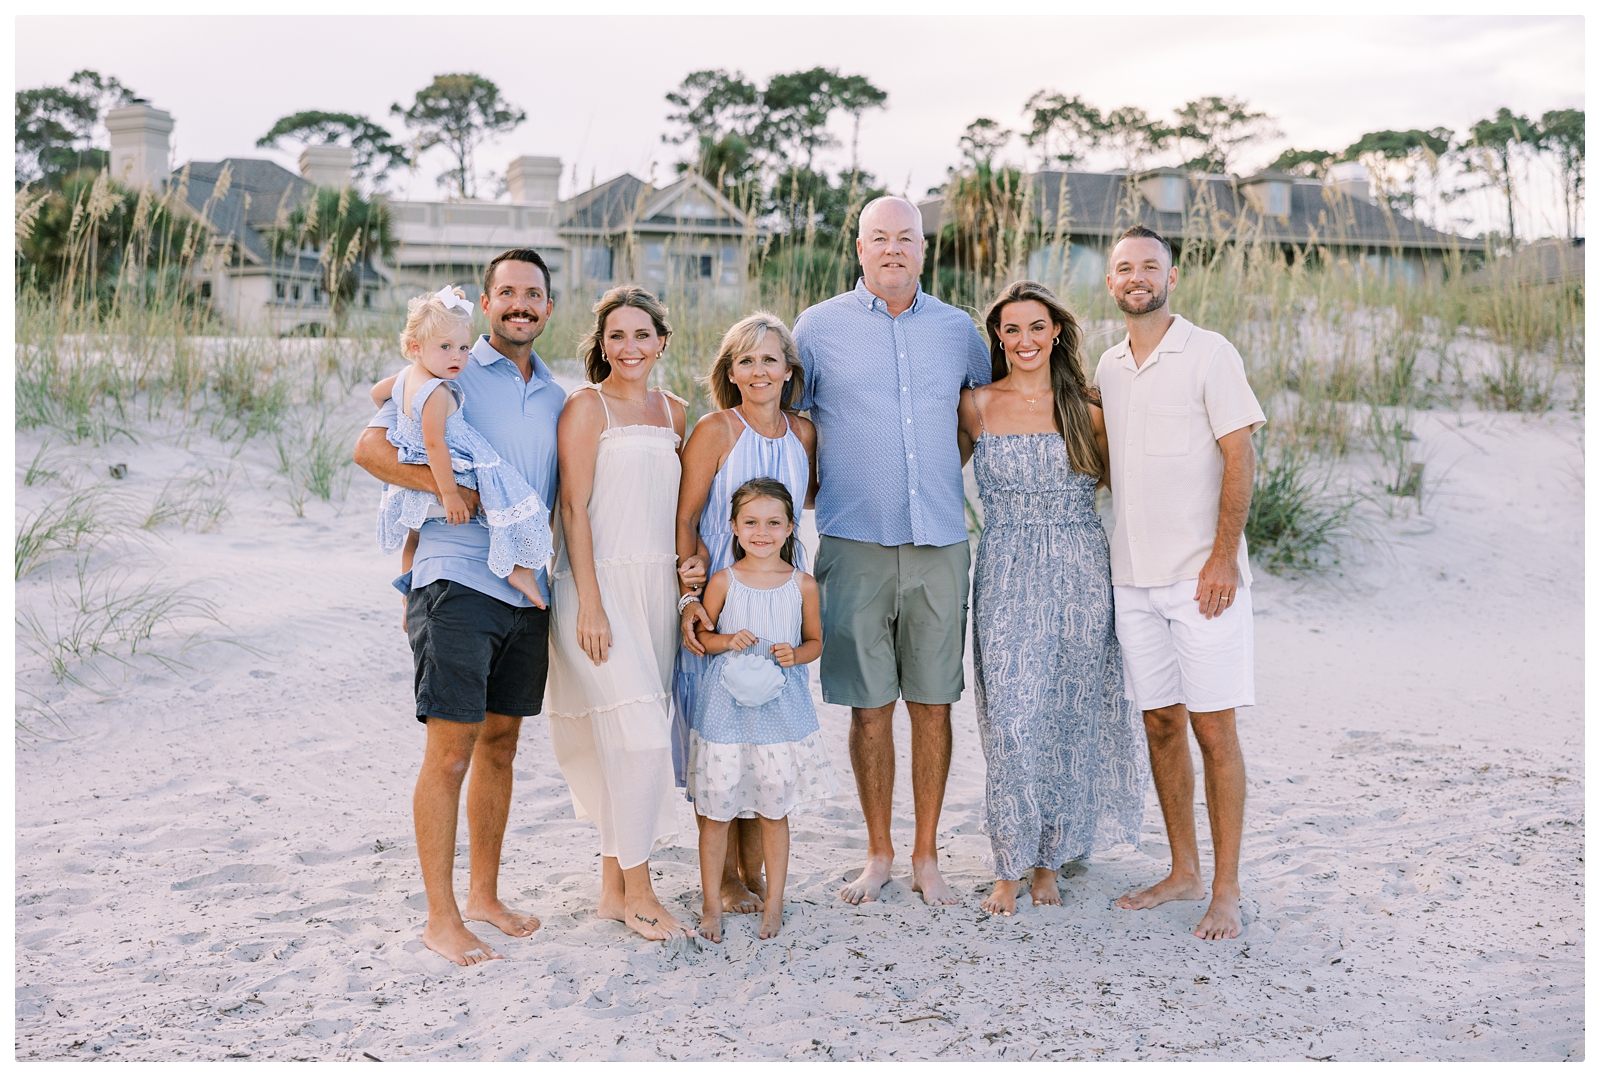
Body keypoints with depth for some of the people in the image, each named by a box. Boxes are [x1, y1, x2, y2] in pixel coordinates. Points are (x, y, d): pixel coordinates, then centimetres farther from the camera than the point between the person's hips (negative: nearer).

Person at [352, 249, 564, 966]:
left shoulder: (557, 397, 15)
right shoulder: (450, 376, -2)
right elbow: (369, 447, -10)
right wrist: (446, 485, -22)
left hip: (529, 591, 6)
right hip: (457, 585, -6)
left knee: (500, 743, 14)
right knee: (451, 748, -5)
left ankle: (484, 894, 26)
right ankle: (440, 919, 3)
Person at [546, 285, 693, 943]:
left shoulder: (673, 411, 14)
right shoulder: (587, 406, -4)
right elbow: (574, 508, -9)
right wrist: (590, 604, -16)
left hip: (657, 585, 6)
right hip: (602, 585, -6)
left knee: (628, 740, 8)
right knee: (641, 738, -11)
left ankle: (614, 884, 18)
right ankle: (637, 893, 0)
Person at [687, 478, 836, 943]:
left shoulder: (802, 585, 1)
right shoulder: (724, 581, -2)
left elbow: (815, 640, 11)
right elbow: (700, 634, 6)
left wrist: (796, 653, -10)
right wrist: (728, 641, -13)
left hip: (780, 707, 1)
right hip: (725, 707, -1)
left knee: (775, 810, 8)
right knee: (715, 810, 3)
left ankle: (774, 903, 22)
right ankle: (711, 904, 17)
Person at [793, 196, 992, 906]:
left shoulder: (958, 330, 10)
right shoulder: (819, 327, 4)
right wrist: (815, 487, 6)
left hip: (940, 544, 2)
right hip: (855, 543, -2)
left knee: (933, 704, 5)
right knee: (868, 706, 2)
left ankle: (926, 856, 16)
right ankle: (878, 853, 16)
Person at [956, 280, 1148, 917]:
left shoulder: (1085, 410, 4)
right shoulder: (977, 406, 3)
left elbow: (1115, 480, 15)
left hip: (1078, 576, 1)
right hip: (1006, 579, -1)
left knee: (1067, 719, 5)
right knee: (1011, 722, -6)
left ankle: (1050, 858, 19)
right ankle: (1008, 867, 6)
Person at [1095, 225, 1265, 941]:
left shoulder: (1209, 355, -4)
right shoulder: (1107, 368, 13)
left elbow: (1240, 457, -8)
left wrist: (1224, 556, -16)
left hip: (1202, 575, -6)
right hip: (1132, 577, 6)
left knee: (1212, 727, -3)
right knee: (1161, 724, 10)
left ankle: (1227, 889, 5)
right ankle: (1184, 872, 21)